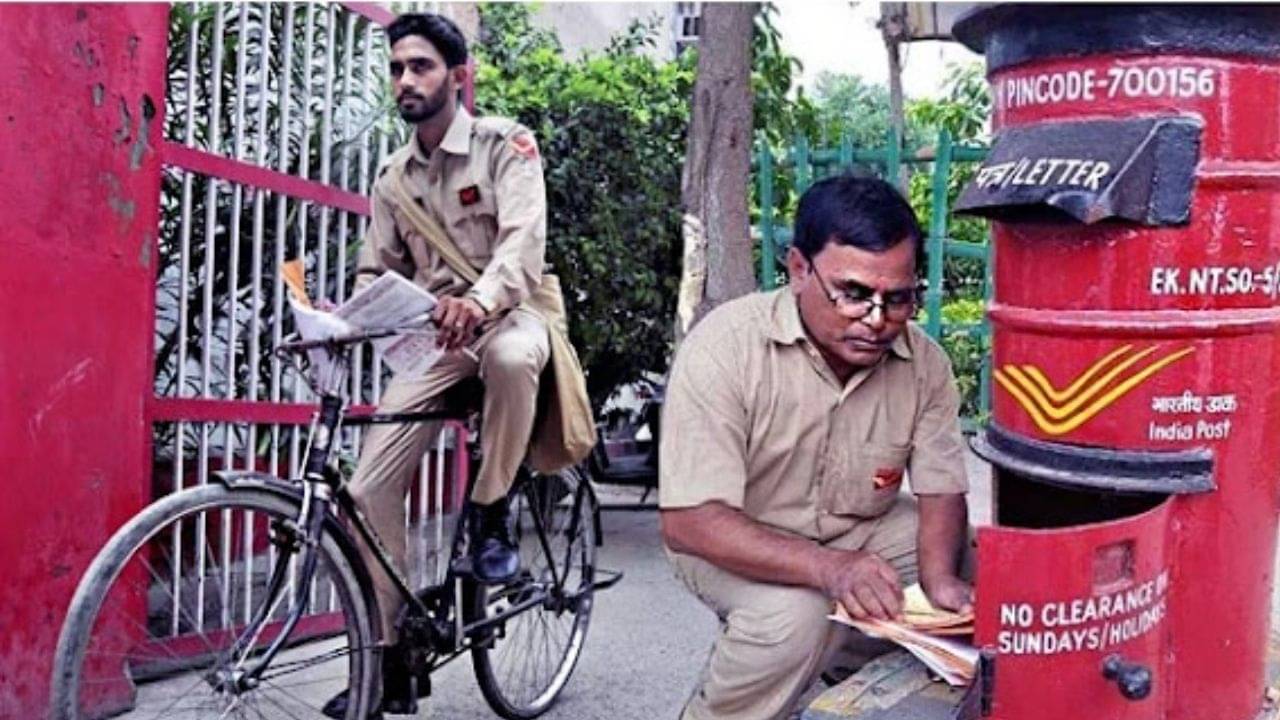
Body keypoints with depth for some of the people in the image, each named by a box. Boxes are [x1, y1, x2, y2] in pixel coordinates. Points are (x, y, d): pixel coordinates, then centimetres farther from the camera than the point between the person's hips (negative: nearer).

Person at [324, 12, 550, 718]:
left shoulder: (504, 144, -8)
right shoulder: (393, 176, 9)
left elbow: (524, 245, -23)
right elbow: (377, 271, 12)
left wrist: (477, 301, -44)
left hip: (504, 315, -4)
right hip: (431, 335, 5)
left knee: (511, 358, -43)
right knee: (370, 488, -8)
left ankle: (490, 514, -17)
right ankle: (388, 662, 6)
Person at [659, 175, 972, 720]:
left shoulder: (924, 362, -13)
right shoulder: (724, 347, -27)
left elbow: (941, 491, -5)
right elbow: (689, 521, -30)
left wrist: (939, 578, -27)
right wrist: (829, 567, -42)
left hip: (863, 532, 5)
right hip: (737, 548, -5)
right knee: (793, 615, -33)